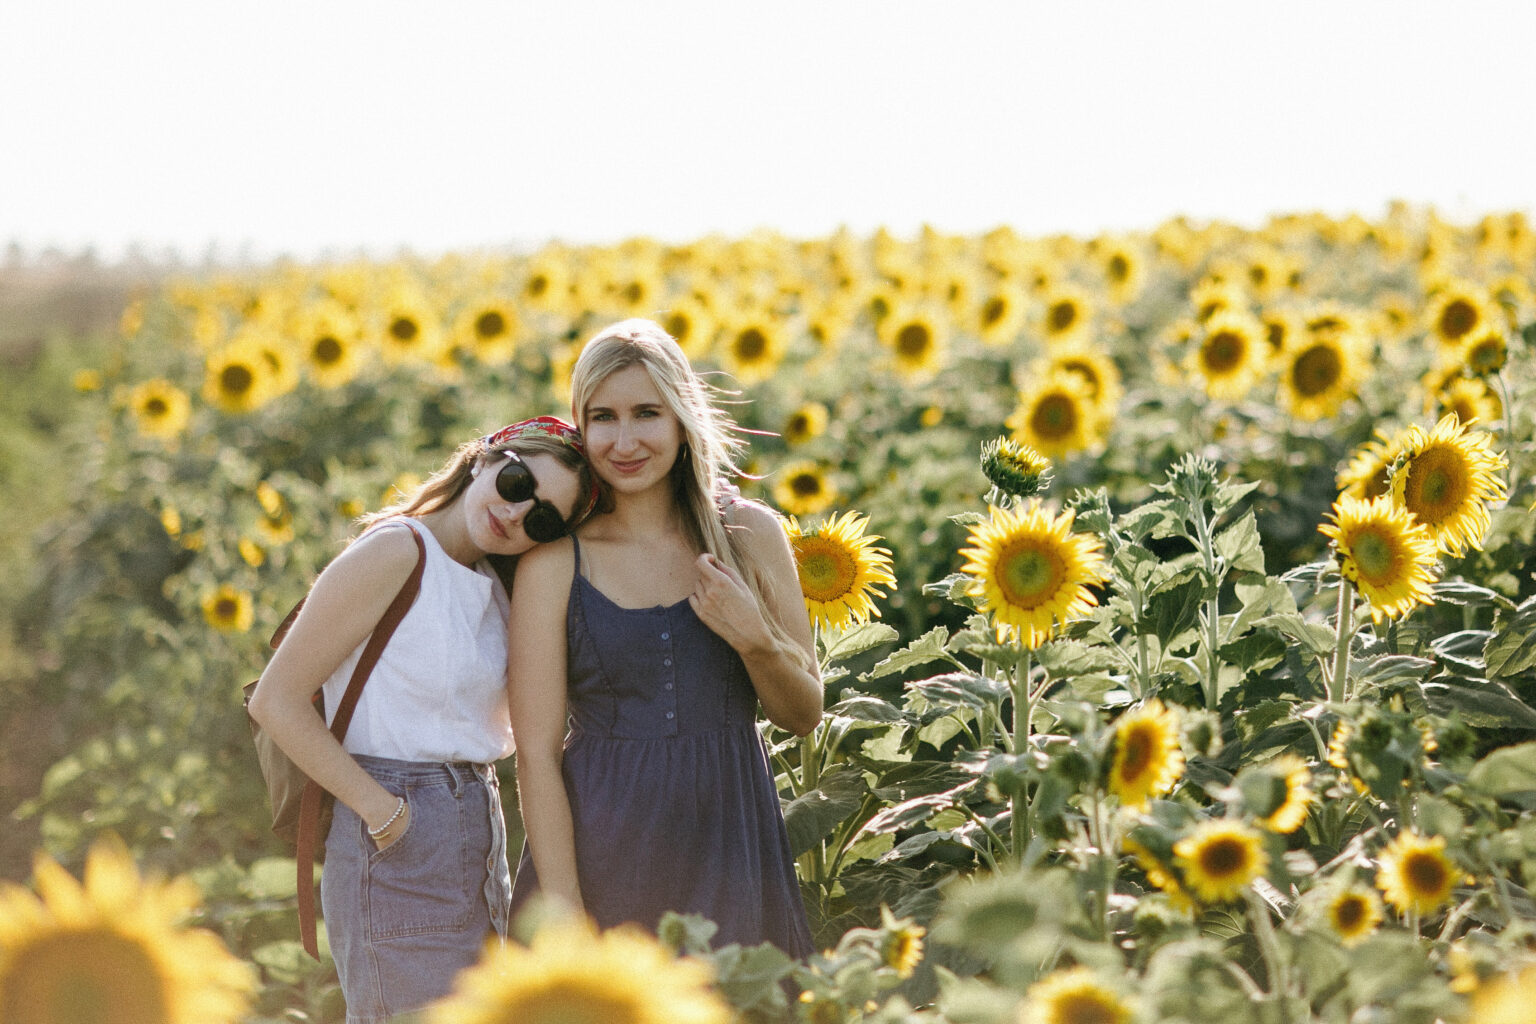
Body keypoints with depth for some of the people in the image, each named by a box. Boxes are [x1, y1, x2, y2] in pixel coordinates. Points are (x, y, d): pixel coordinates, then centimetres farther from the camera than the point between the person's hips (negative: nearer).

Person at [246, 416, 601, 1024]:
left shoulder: (494, 586, 13)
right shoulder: (396, 552, -10)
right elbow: (276, 701, -13)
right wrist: (380, 809, -15)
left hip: (477, 834, 8)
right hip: (401, 850, -8)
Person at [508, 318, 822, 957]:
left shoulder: (752, 534, 2)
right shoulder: (555, 561, -5)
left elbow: (805, 716, 8)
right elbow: (536, 753, -6)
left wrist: (753, 638, -11)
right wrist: (564, 915, -12)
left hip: (728, 853, 2)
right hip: (602, 850, -2)